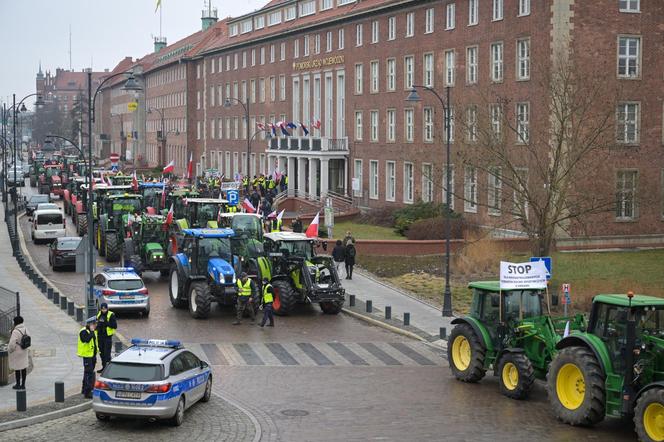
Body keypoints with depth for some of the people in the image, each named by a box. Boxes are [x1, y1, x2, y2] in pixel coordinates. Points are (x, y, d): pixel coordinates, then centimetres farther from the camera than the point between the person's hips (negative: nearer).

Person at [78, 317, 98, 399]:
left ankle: (84, 389, 30)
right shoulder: (84, 331, -14)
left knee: (88, 372, 18)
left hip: (92, 355, 9)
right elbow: (87, 340, -33)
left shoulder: (93, 331, 14)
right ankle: (87, 392, -12)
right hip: (87, 355, -9)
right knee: (89, 373, -12)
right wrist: (92, 331, -29)